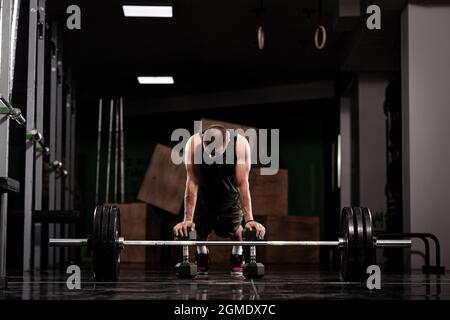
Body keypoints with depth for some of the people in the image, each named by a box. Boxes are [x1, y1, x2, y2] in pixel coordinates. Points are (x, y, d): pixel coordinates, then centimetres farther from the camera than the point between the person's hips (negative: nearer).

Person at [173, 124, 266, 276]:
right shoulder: (194, 143, -31)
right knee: (200, 230, 1)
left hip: (230, 197, 0)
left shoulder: (240, 144, -31)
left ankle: (237, 259, 19)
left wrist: (249, 219, -35)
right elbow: (192, 183, -31)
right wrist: (187, 219, -34)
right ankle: (201, 261, 29)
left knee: (235, 229, -7)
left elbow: (243, 183, -31)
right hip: (203, 198, 0)